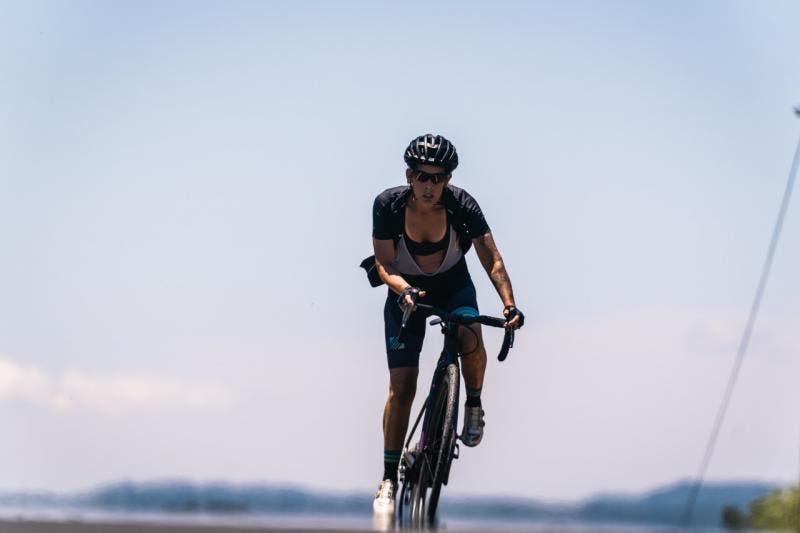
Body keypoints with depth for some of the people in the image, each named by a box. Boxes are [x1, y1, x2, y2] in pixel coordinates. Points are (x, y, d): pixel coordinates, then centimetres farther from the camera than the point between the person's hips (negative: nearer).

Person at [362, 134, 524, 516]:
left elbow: (492, 260, -24)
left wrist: (509, 304, -38)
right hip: (405, 289, 0)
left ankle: (474, 405, -2)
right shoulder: (388, 205, -24)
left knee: (470, 341, -33)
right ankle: (389, 479, -3)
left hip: (453, 286, 0)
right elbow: (383, 264, -21)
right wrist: (404, 290, -42)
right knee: (401, 385, -10)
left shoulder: (461, 205, -24)